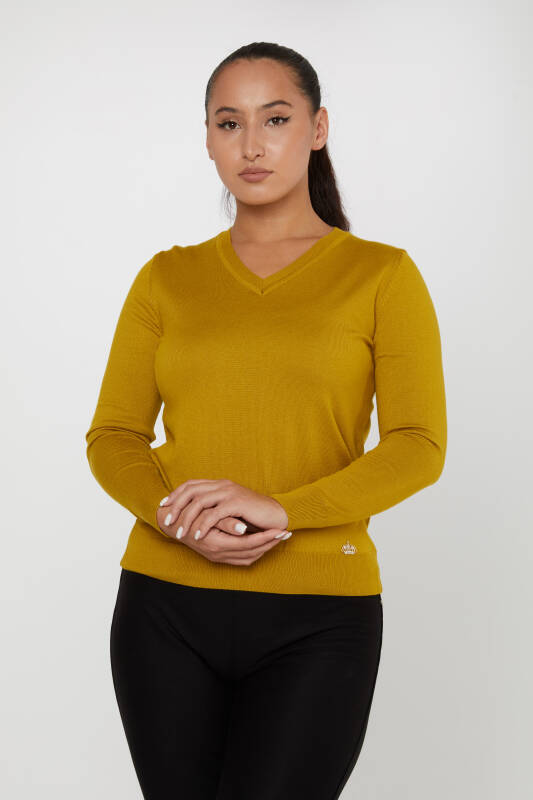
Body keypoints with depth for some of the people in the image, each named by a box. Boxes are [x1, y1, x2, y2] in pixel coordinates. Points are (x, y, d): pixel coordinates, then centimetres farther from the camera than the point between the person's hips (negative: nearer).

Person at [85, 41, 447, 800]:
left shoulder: (381, 275, 2)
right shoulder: (167, 278, 10)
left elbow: (418, 448, -6)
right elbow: (112, 436, 5)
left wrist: (280, 510, -20)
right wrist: (178, 515, -15)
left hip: (317, 617, -2)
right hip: (166, 604, 3)